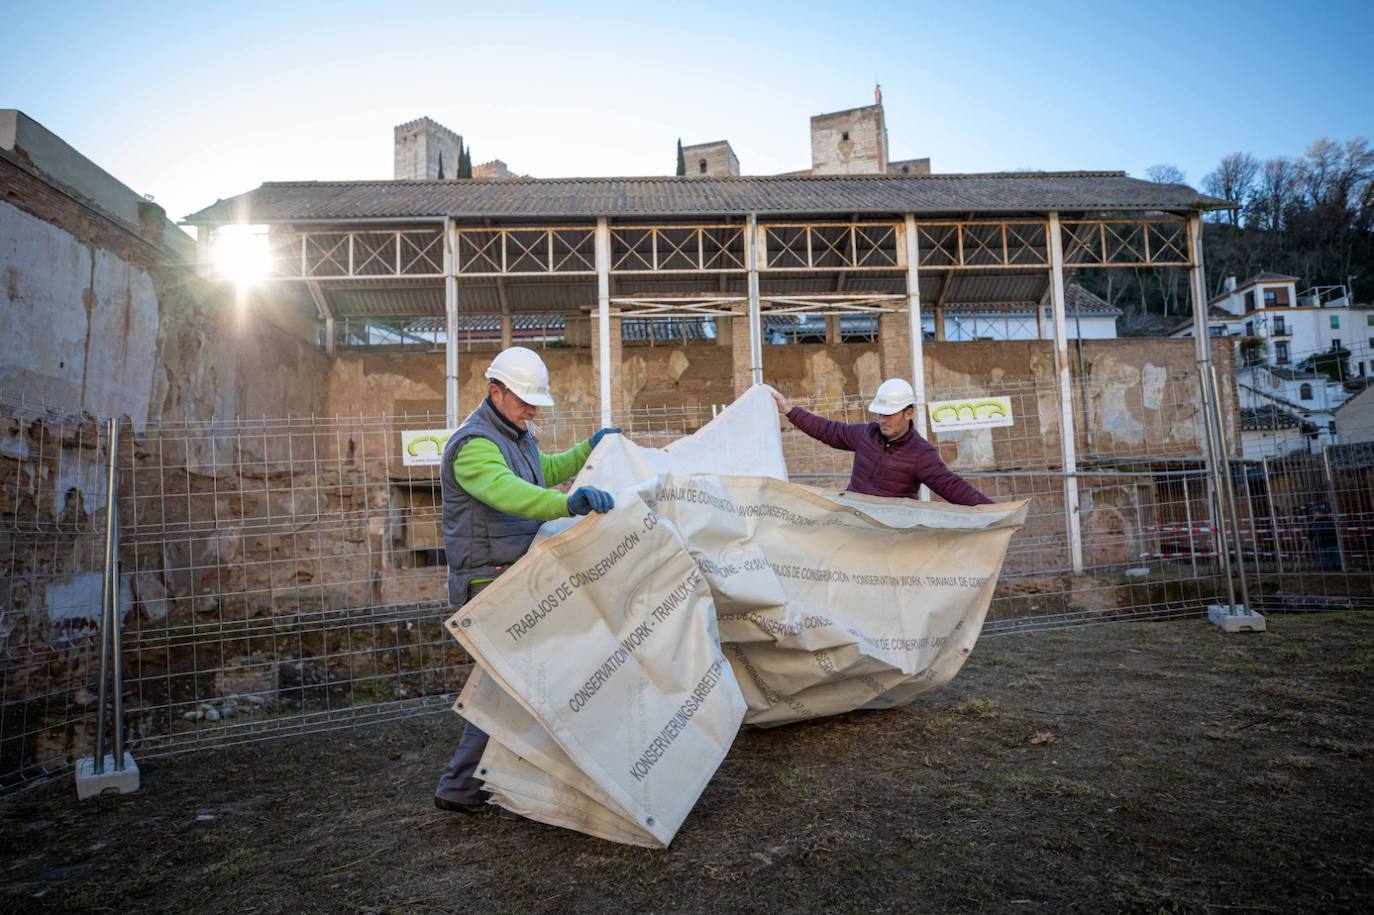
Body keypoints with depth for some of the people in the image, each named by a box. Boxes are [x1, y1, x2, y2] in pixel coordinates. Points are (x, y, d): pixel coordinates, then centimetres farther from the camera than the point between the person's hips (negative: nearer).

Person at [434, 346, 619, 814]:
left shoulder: (517, 435, 13)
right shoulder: (474, 445, -20)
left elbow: (543, 471, 34)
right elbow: (508, 491, -41)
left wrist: (589, 449, 32)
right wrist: (569, 503, -55)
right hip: (489, 585, -10)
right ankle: (459, 787, 7)